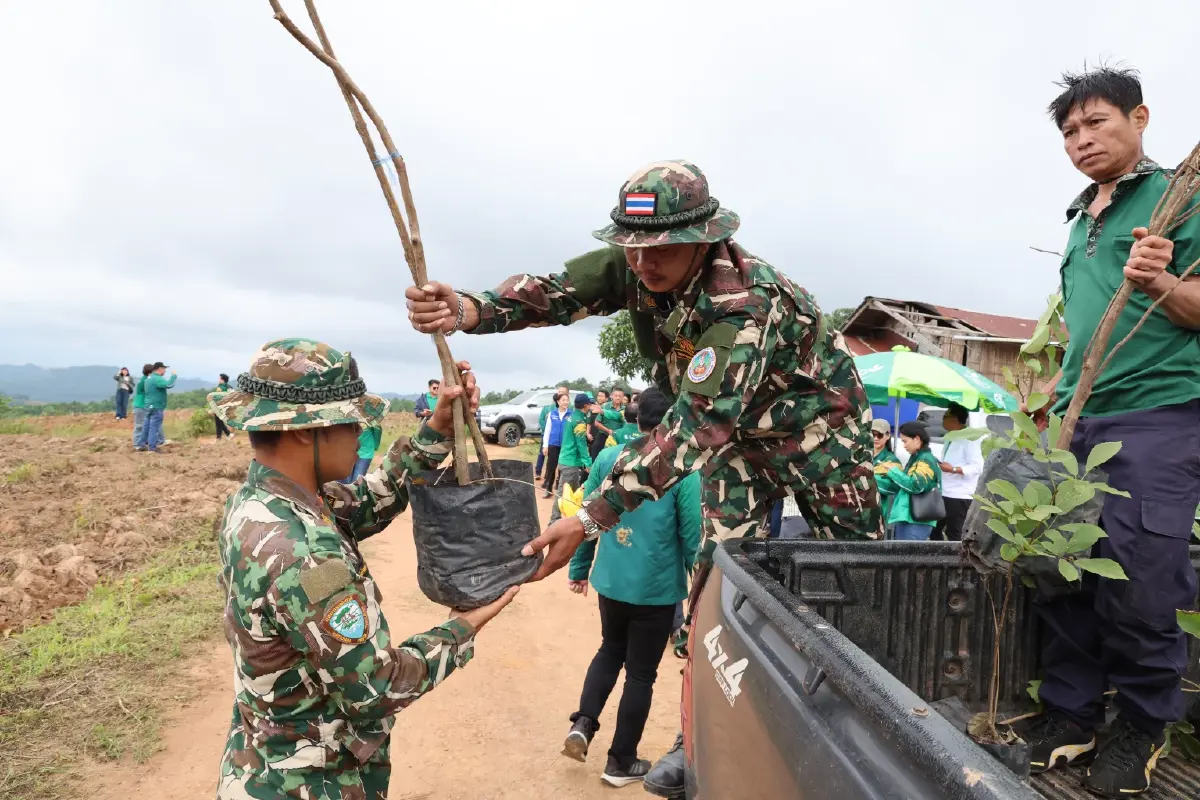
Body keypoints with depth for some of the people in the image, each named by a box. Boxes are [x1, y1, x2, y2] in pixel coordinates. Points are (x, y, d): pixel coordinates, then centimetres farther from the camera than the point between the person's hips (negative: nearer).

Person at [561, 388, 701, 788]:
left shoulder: (607, 458, -2)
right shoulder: (683, 470, -14)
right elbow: (691, 534, -11)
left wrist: (579, 568, 15)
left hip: (610, 580, 4)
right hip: (657, 588, -3)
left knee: (610, 651, 28)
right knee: (641, 672, 12)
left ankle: (583, 722, 14)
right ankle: (621, 762, 24)